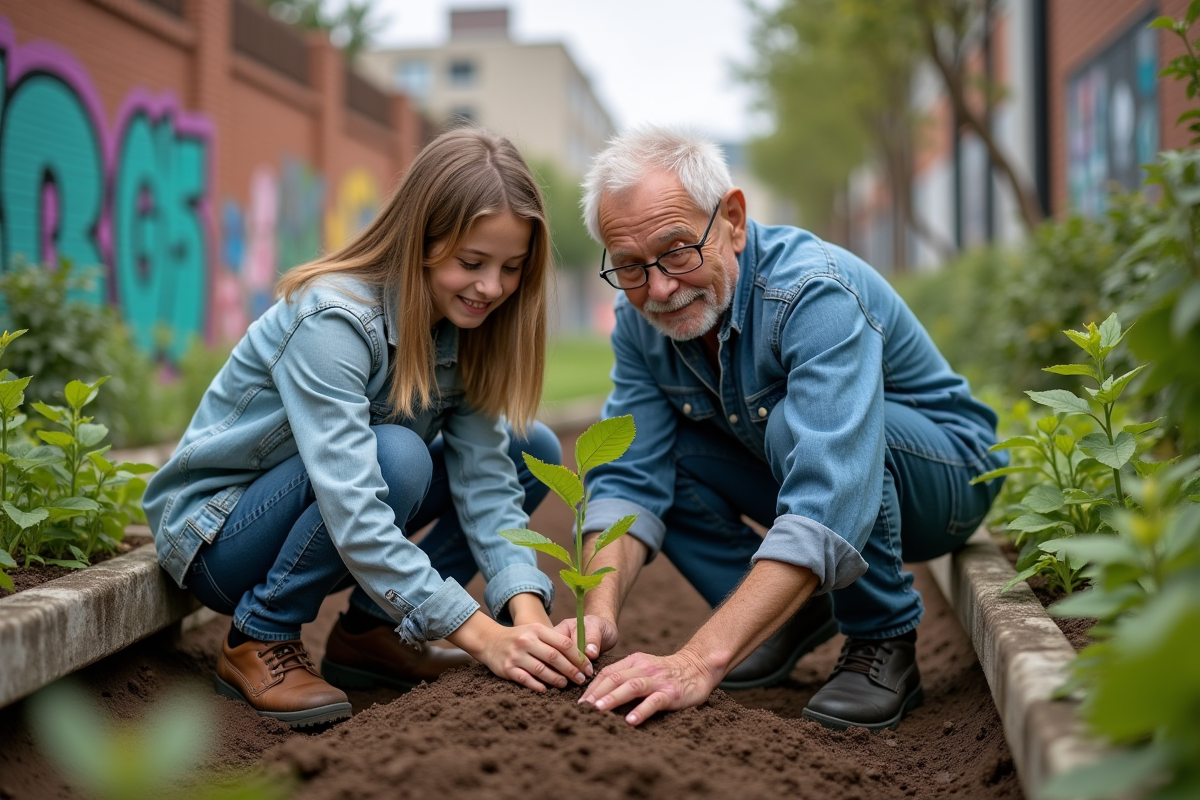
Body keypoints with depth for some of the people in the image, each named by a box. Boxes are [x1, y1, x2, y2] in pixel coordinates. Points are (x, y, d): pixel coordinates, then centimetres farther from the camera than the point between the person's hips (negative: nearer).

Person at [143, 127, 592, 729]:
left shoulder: (463, 329, -6)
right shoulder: (331, 321, -29)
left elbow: (484, 478, -13)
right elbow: (352, 514, -37)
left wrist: (527, 610, -29)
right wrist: (482, 635, -41)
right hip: (215, 535, -7)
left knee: (532, 452, -4)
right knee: (396, 456, -35)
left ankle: (370, 631, 1)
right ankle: (259, 639, -14)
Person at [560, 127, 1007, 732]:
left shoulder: (817, 293, -35)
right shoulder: (641, 317, -12)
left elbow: (826, 504, -46)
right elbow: (629, 479, -14)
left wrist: (700, 660, -54)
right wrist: (599, 612, -34)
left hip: (941, 470, -7)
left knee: (795, 425, -35)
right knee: (649, 451, -12)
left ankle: (883, 642, -15)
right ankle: (795, 616, 3)